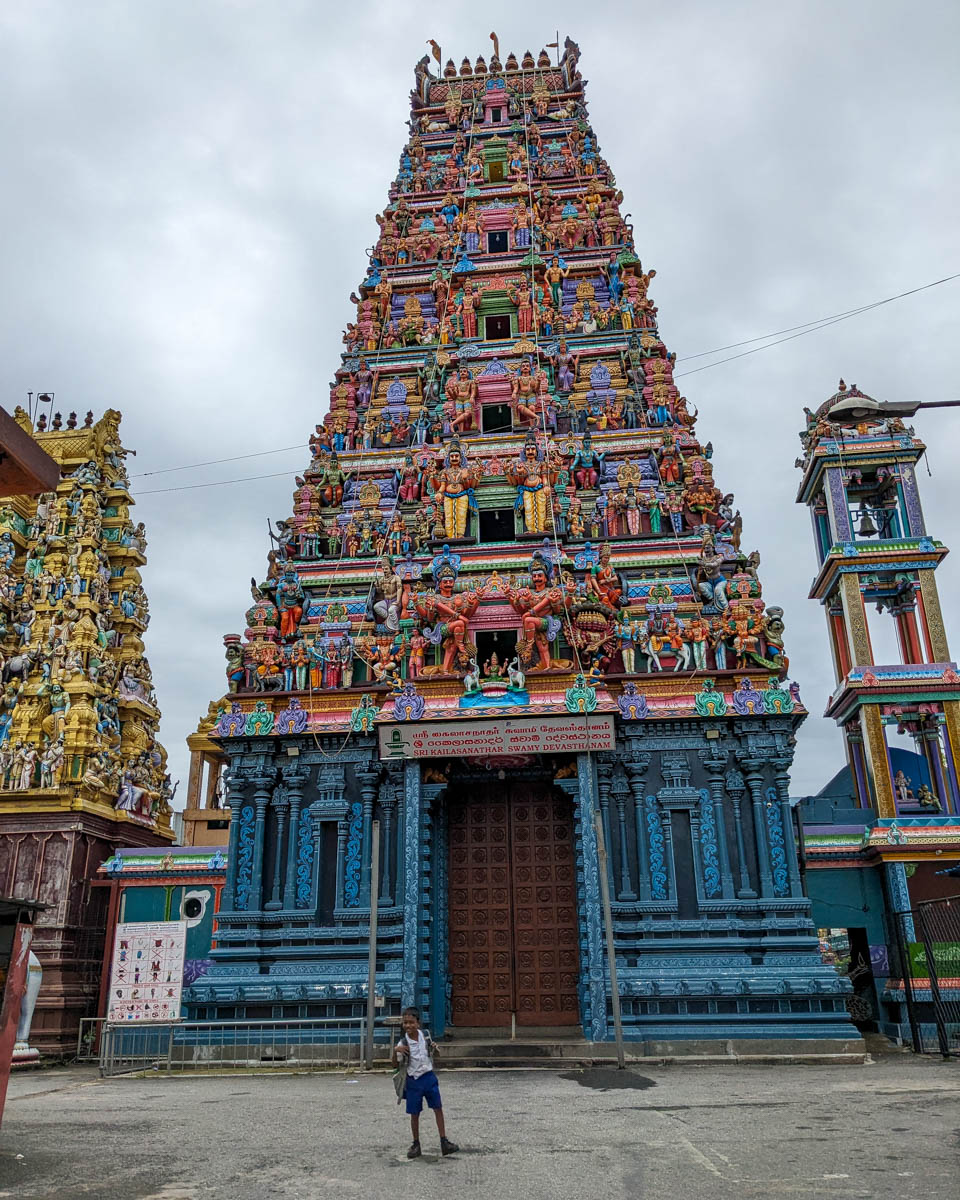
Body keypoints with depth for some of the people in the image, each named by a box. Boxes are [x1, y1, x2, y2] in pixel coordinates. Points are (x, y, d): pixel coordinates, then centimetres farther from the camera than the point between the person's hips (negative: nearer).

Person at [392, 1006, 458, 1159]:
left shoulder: (425, 1035, -3)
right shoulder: (403, 1043, -13)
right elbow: (395, 1064, -9)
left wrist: (434, 1048, -9)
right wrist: (395, 1051, -27)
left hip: (429, 1077, 2)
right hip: (414, 1080, -2)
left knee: (438, 1108, 0)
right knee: (414, 1114, 6)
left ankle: (444, 1142, 6)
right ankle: (416, 1144, 21)